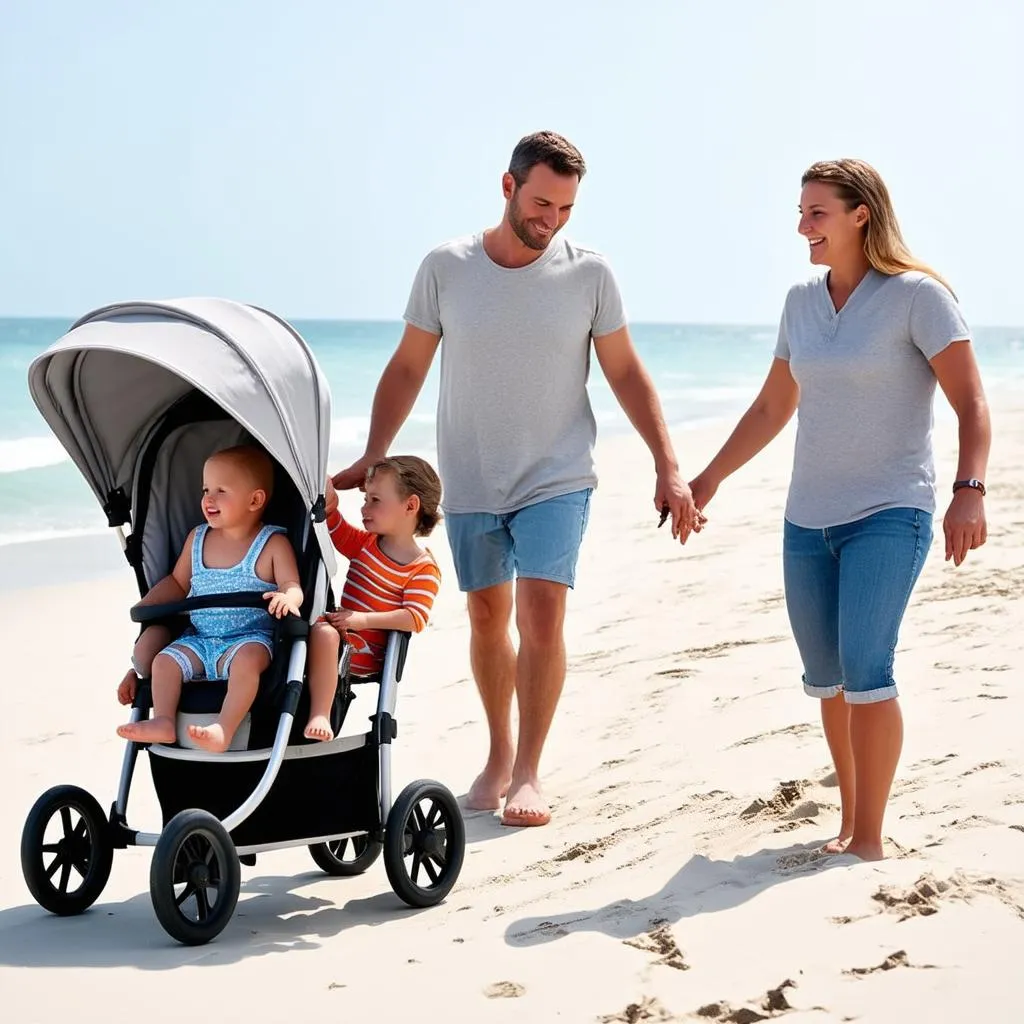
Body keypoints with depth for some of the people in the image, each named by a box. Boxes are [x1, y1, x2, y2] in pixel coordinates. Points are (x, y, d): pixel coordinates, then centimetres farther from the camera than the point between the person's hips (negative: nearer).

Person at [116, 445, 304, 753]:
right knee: (164, 660, -16)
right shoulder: (198, 539, 12)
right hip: (199, 640, 6)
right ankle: (163, 721, -21)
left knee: (247, 658, -36)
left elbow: (292, 586, -11)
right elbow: (177, 583, 21)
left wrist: (288, 599, -36)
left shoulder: (273, 545, -3)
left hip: (250, 638, -6)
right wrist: (143, 608, 7)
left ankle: (224, 729, -43)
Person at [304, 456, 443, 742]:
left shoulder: (424, 569, -6)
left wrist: (364, 619, -23)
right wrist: (328, 501, -5)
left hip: (369, 656, -7)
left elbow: (416, 619, -15)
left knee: (324, 632, -35)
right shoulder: (365, 544, 14)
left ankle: (319, 714, -39)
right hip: (341, 636, 7)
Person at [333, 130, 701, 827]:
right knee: (487, 617, 11)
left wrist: (668, 467, -5)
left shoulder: (589, 273, -5)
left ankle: (529, 770, -6)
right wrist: (371, 460, 2)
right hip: (468, 482, 2)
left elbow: (626, 374, 1)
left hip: (556, 480, -2)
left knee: (541, 613, -14)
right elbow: (407, 369, 5)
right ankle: (499, 752, 28)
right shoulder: (446, 267, -4)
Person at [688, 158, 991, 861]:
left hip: (889, 514, -6)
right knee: (826, 679, 8)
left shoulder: (918, 296, -8)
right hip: (809, 519, 6)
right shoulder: (802, 302, 10)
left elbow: (972, 405, -12)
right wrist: (707, 481, 20)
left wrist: (969, 491, -27)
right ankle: (852, 819, 21)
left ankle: (869, 839, -10)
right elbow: (771, 410, 20)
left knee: (865, 669, -16)